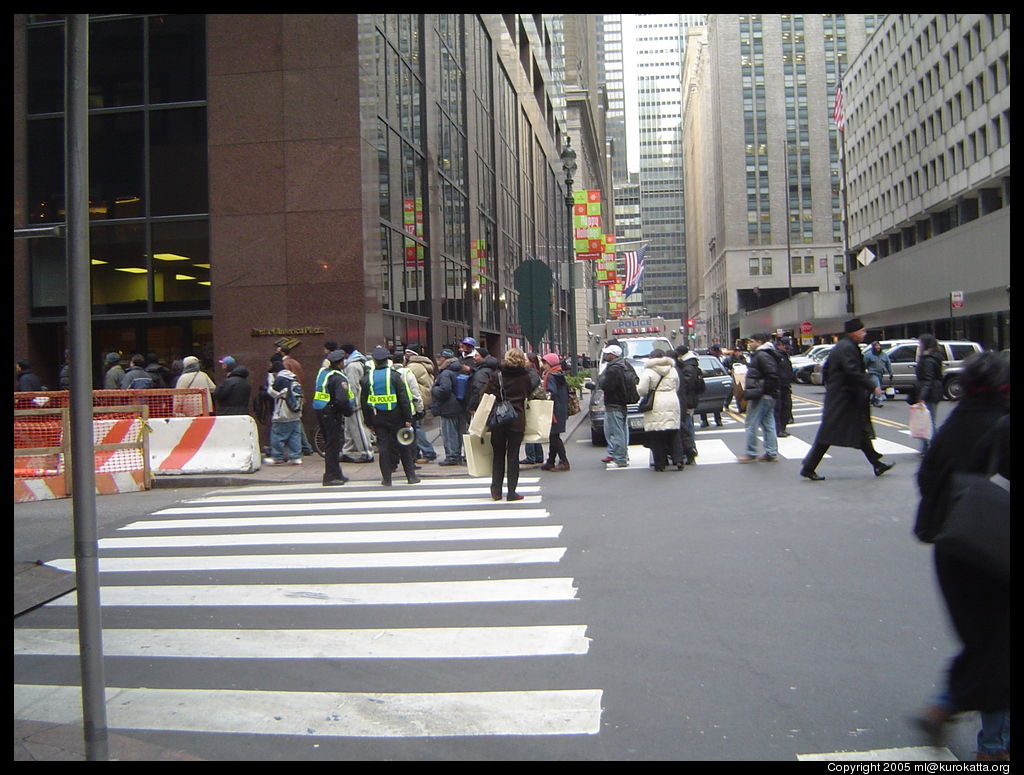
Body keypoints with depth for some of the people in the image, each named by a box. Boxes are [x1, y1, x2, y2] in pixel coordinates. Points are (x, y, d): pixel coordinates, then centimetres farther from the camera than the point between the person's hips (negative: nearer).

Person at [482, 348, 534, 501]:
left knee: (498, 455, 12)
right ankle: (511, 492, 3)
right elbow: (532, 393, 6)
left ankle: (496, 490, 14)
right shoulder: (526, 376, -3)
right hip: (517, 421, -1)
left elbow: (486, 395, -3)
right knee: (513, 455, 3)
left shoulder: (497, 376, -3)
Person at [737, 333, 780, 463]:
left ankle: (751, 454, 2)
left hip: (760, 397, -11)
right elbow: (772, 375, 21)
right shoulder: (766, 354, 17)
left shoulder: (761, 355, -16)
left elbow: (773, 375, -25)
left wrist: (763, 391, -20)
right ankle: (771, 453, 15)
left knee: (751, 424, -4)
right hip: (769, 396, 11)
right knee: (768, 424, 12)